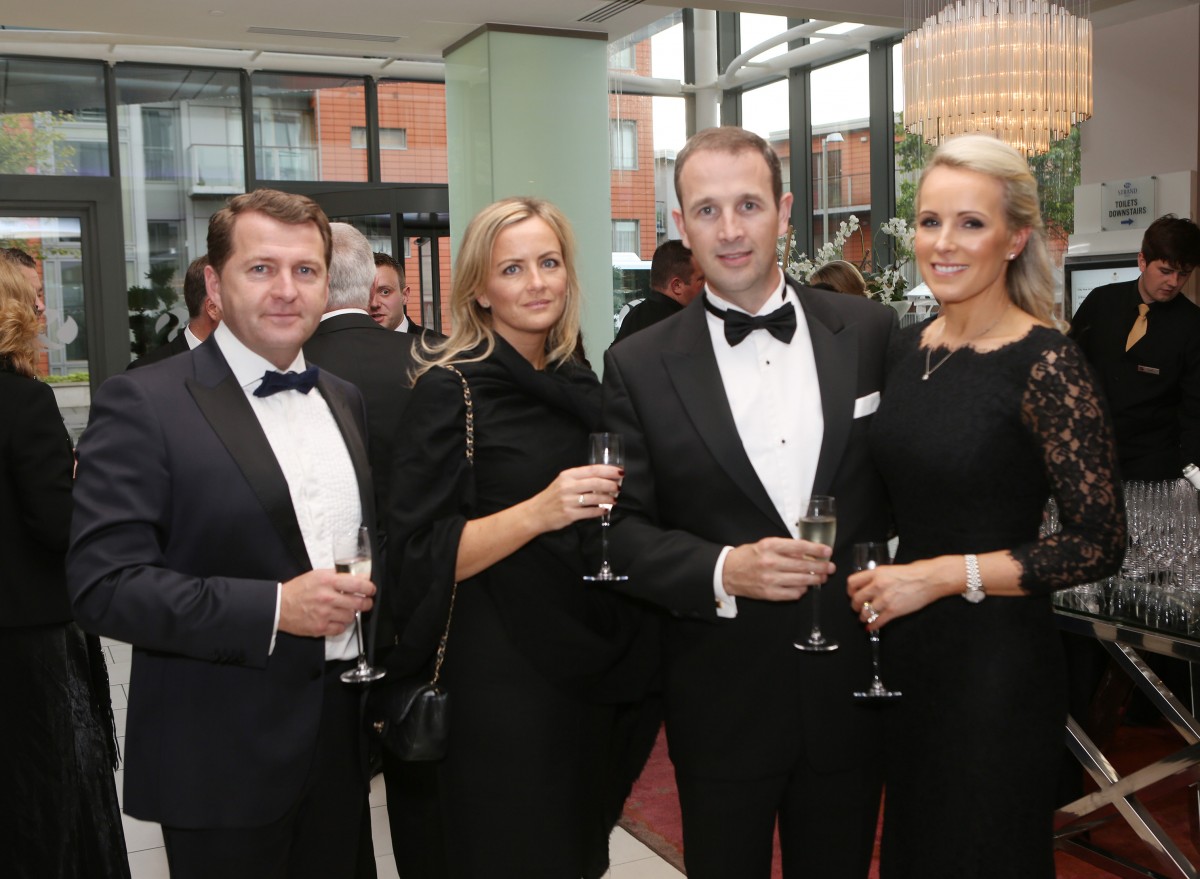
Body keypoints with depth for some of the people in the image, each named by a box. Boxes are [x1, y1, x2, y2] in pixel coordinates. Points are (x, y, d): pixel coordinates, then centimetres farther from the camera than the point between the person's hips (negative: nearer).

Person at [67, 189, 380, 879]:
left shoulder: (344, 399, 9)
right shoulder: (143, 404, -12)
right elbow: (103, 584, -18)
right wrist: (272, 609, -24)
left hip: (343, 738, 6)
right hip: (222, 762, -6)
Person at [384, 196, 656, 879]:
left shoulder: (578, 385, 8)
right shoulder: (451, 389, -12)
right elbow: (422, 557, -17)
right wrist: (537, 512, -28)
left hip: (584, 669, 7)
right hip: (493, 678, -6)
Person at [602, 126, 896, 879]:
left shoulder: (871, 333, -2)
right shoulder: (639, 366, -6)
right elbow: (624, 529, -6)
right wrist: (723, 570, -21)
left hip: (852, 688, 2)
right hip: (720, 701, -1)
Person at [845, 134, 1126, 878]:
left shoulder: (1045, 364, -16)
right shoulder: (909, 348, 4)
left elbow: (1100, 544, -16)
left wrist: (944, 575, -20)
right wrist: (875, 579, 2)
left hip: (995, 662, -6)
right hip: (902, 649, 6)